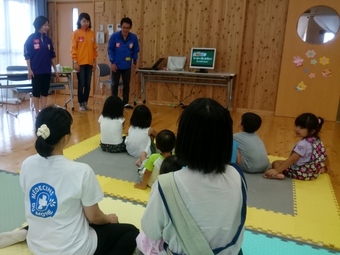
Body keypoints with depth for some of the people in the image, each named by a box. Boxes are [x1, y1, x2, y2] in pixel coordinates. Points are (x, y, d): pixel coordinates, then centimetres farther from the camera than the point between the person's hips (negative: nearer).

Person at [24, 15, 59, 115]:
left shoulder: (48, 39, 9)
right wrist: (29, 70, -12)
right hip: (36, 71, -4)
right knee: (36, 92, 4)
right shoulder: (31, 39, -5)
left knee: (45, 92, 8)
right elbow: (27, 55, -6)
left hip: (47, 71, 4)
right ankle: (37, 112, 12)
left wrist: (55, 70, 10)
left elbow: (52, 56, 12)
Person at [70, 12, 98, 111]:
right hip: (80, 63, -4)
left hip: (89, 63, 4)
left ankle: (85, 103, 18)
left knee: (88, 84, 7)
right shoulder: (76, 33, -3)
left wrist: (94, 61, 7)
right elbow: (73, 48, -5)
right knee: (81, 84, 1)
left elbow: (94, 48, 11)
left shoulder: (92, 33, 8)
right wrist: (75, 62, -11)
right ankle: (80, 104, 11)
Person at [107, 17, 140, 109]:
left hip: (127, 66, 2)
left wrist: (134, 61, 1)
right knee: (115, 84, 8)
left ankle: (126, 103, 21)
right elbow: (110, 49, -6)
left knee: (126, 84, 10)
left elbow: (135, 51, 5)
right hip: (116, 65, -2)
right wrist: (112, 62, -11)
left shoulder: (134, 37, -8)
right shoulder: (114, 36, -13)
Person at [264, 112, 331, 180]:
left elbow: (292, 160, -30)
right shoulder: (317, 141, 0)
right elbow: (324, 155, 14)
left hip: (301, 173, -9)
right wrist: (327, 166, 33)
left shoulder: (303, 144, -26)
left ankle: (278, 174, -35)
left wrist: (277, 170, -32)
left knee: (276, 162, -9)